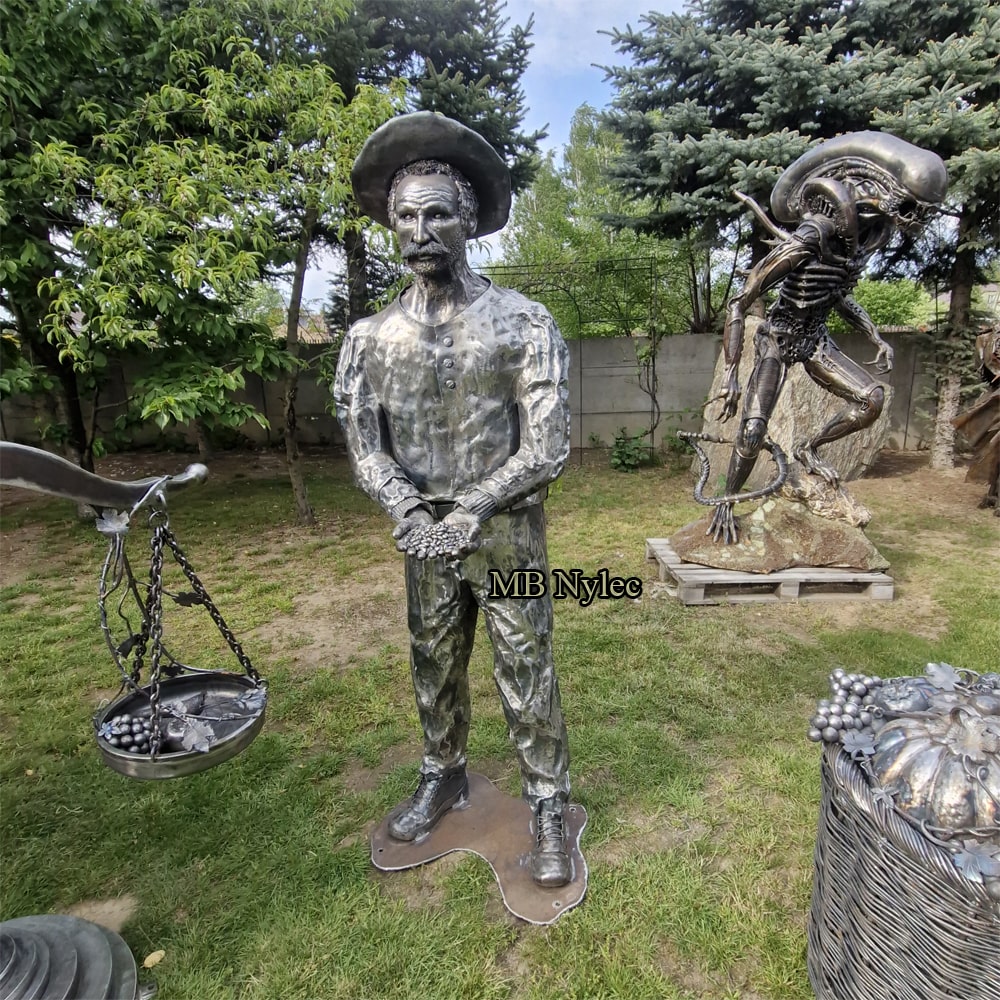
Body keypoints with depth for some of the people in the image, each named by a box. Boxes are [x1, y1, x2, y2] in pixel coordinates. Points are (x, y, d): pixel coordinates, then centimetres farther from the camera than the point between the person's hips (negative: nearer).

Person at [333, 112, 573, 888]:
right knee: (434, 668, 18)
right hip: (424, 534, 4)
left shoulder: (522, 323, -9)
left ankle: (549, 808, 26)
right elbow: (363, 445, 1)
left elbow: (549, 445, -13)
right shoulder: (372, 337, 1)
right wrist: (410, 515, -15)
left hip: (506, 532, -3)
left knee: (527, 675, 6)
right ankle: (443, 777, 42)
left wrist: (470, 512, -18)